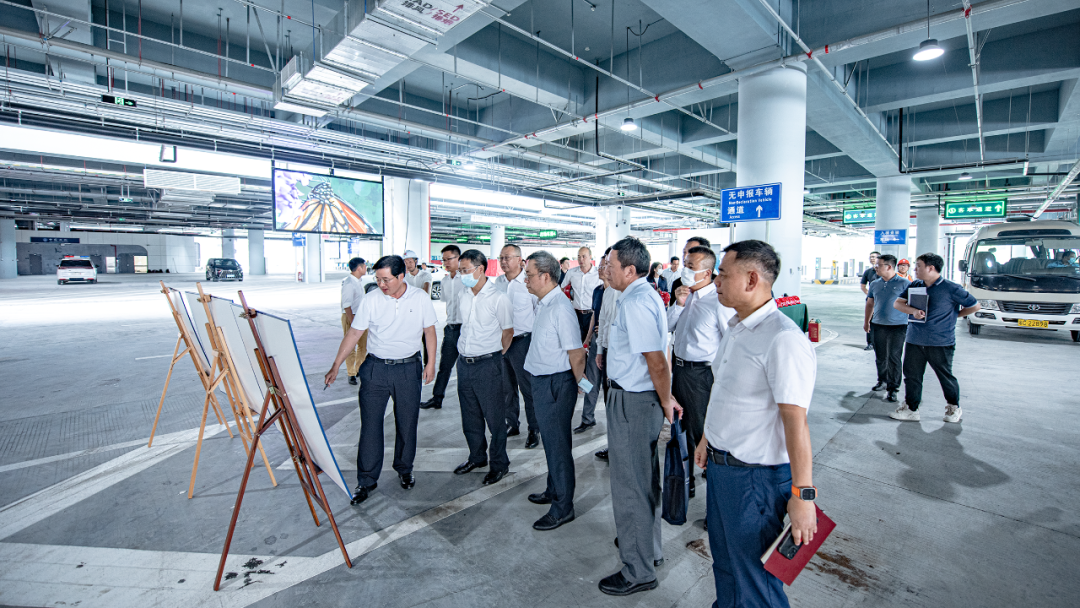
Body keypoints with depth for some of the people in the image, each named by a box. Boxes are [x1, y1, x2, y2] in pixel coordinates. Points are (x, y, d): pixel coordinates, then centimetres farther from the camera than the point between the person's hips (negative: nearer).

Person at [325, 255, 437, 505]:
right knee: (370, 424, 3)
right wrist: (335, 366, -4)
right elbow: (354, 333, -2)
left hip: (409, 368, 0)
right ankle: (367, 480, 18)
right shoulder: (370, 300, -5)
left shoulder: (421, 298, -5)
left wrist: (431, 363, 2)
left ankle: (404, 470, 33)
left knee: (407, 422, 11)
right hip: (376, 368, 0)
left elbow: (429, 330, 4)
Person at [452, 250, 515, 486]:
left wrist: (494, 357, 1)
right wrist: (464, 353, 15)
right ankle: (477, 457, 36)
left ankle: (499, 464, 21)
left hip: (487, 364, -7)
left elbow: (508, 332, -4)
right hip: (464, 363, 7)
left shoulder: (498, 298, -12)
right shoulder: (464, 295, 7)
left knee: (494, 416, 5)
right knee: (470, 416, 17)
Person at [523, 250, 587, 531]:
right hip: (542, 382, 10)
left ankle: (563, 508, 21)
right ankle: (554, 491, 42)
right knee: (551, 441, 23)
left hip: (555, 385, -10)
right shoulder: (544, 304, 8)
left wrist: (576, 386, -10)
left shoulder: (560, 308, -23)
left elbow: (577, 355, -23)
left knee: (558, 444, 4)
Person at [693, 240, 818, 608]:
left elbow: (795, 422, -26)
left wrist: (802, 494, -23)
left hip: (756, 477, -8)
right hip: (719, 466, 9)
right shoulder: (735, 327, 6)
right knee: (724, 563, 27)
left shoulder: (783, 339, -24)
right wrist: (708, 438, 22)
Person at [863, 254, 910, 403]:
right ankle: (882, 381, 31)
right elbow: (870, 304, 17)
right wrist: (866, 321, 15)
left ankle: (892, 388, 3)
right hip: (878, 326, 5)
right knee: (880, 357, 13)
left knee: (893, 358, -4)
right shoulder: (875, 284, 9)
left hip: (897, 327, -4)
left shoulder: (904, 283, -5)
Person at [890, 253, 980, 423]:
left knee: (946, 377, 9)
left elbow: (974, 306, 4)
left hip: (941, 343, -4)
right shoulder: (914, 285, 7)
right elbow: (897, 303, 1)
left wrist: (953, 315, 7)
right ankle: (910, 409, 16)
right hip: (914, 340, 4)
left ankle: (954, 407, 32)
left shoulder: (951, 289, -7)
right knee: (911, 375, 6)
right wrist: (913, 311, -16)